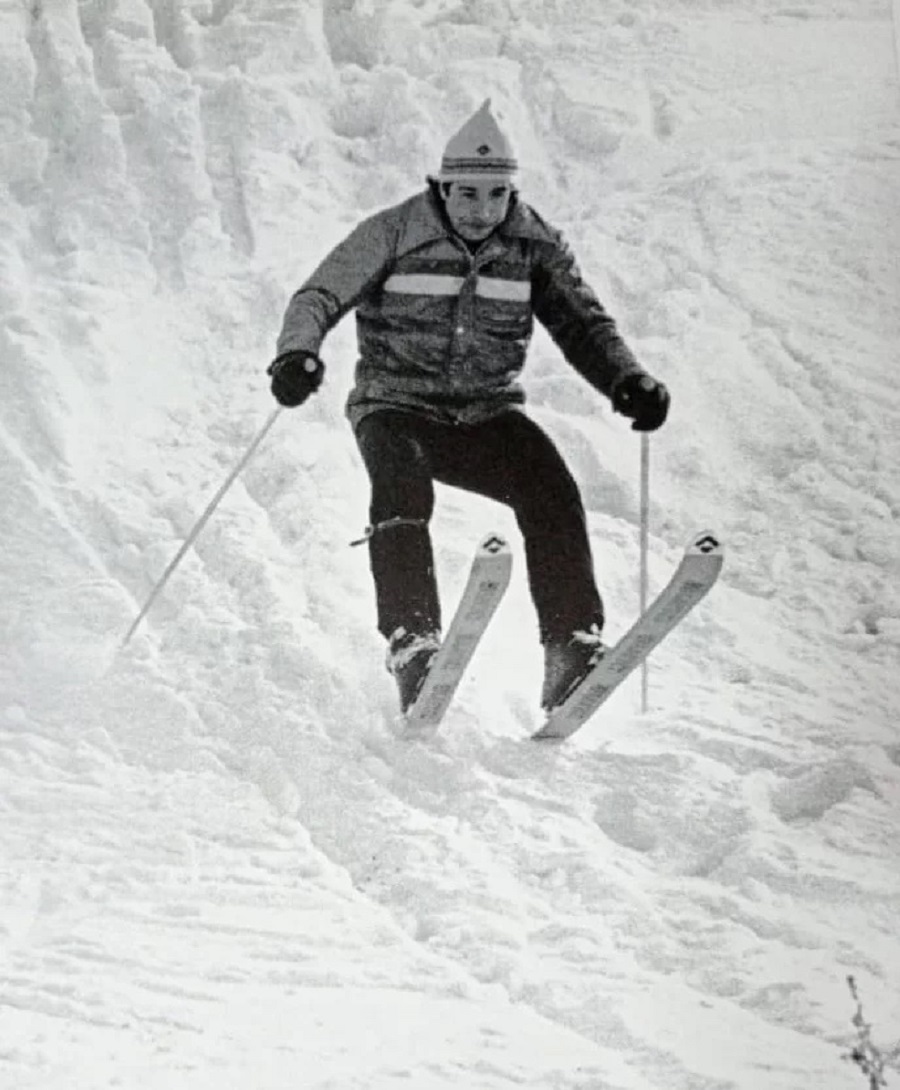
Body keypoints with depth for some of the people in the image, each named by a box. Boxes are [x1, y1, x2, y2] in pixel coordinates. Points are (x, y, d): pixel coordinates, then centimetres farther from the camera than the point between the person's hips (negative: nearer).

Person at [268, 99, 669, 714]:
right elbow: (319, 298, -9)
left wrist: (627, 379, -15)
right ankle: (413, 647, -38)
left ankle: (572, 647, -24)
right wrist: (298, 354, -30)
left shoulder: (535, 245, 1)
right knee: (401, 492, -32)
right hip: (399, 407, -2)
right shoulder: (395, 234, -7)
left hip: (487, 414, 2)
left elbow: (583, 323, 4)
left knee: (552, 491, -23)